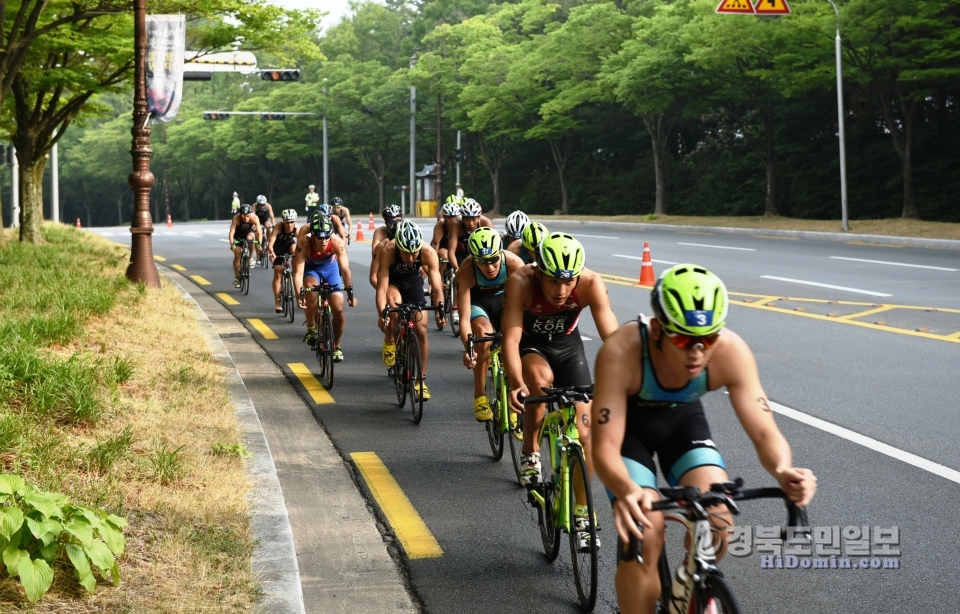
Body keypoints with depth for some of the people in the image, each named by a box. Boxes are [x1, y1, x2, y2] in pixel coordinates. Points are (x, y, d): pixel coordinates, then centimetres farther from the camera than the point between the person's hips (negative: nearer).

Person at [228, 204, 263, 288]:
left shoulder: (254, 218, -33)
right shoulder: (236, 218, -36)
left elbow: (259, 233, -36)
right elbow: (231, 233, -41)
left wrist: (259, 244, -50)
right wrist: (232, 244, -55)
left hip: (249, 232, 2)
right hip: (238, 235, -2)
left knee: (250, 237, -29)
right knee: (237, 255, -9)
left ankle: (250, 258, -6)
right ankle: (236, 277, 4)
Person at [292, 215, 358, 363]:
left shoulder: (337, 242, -33)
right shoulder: (304, 242, -36)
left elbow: (345, 269, -31)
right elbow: (298, 272, -36)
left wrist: (350, 293, -38)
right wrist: (299, 296, -46)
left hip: (330, 267, 1)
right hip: (310, 268, -1)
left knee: (338, 310, -8)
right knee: (311, 290, -34)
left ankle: (336, 346, 14)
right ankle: (311, 329, -13)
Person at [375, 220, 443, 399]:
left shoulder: (428, 252, -34)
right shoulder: (388, 251, -38)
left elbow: (436, 287, -33)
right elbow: (382, 287, -39)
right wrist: (381, 314, -50)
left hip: (413, 281, 2)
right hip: (392, 281, -2)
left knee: (421, 329, -5)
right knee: (394, 302, -36)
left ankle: (421, 379, 7)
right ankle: (389, 343, -10)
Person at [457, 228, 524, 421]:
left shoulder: (514, 264, -32)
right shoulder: (466, 271, -34)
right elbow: (464, 318, -36)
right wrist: (468, 348, -52)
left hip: (505, 299, 2)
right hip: (478, 302, -2)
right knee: (483, 333, -32)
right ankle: (480, 396, -18)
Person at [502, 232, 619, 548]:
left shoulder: (591, 284, -32)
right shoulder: (521, 283, -35)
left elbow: (612, 337, -35)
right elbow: (511, 338, -39)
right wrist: (516, 383, -54)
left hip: (567, 345, 2)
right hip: (530, 345, -2)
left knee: (583, 430, -6)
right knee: (540, 378, -37)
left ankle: (581, 512, 9)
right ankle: (530, 452, -13)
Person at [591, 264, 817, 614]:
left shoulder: (731, 352, -30)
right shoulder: (621, 352, -38)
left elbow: (765, 432, -28)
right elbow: (606, 447, -38)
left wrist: (783, 470, -51)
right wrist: (626, 490, -60)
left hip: (682, 418, 3)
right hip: (627, 422, -2)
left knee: (716, 525, -17)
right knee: (644, 536, -21)